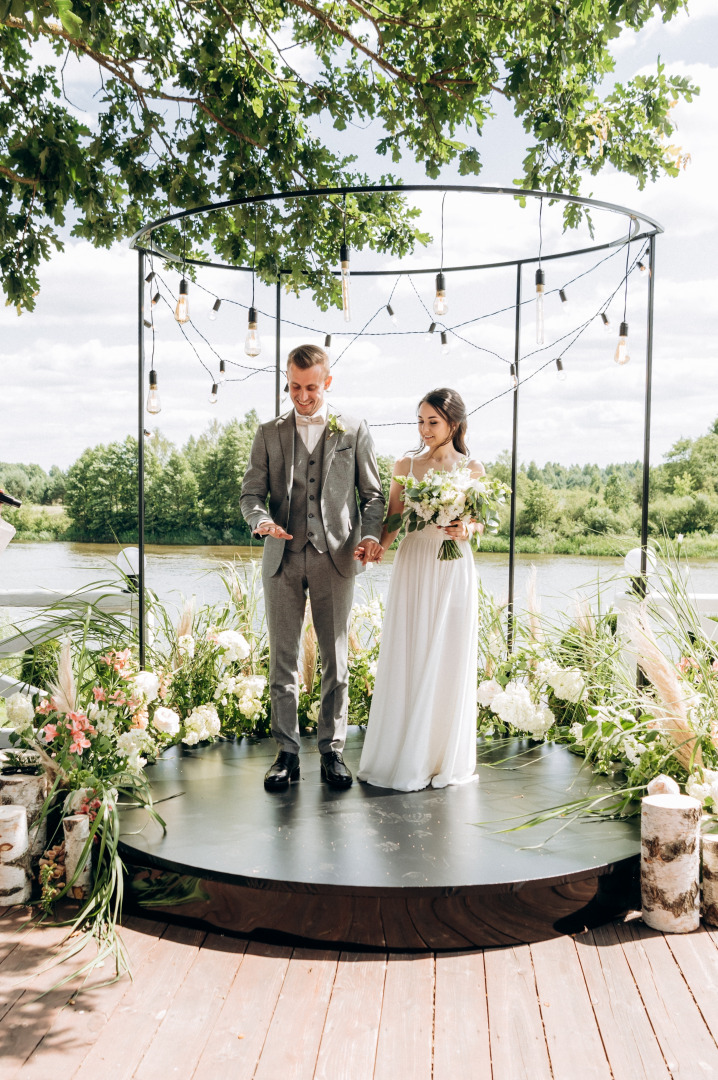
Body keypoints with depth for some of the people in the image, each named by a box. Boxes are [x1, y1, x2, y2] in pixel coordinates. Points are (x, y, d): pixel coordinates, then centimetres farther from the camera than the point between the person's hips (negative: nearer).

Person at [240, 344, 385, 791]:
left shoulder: (355, 431, 7)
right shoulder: (269, 433, 11)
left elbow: (373, 493, 7)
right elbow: (251, 493, 8)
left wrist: (370, 535, -11)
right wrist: (261, 519, -15)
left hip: (336, 558, -1)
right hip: (283, 558, 1)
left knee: (336, 659, 3)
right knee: (283, 660, 4)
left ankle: (332, 750, 14)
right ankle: (287, 752, 13)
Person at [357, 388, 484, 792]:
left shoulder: (472, 469, 3)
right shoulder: (406, 465, 6)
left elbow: (479, 521, 7)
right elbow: (392, 520, 3)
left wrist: (464, 531, -16)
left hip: (453, 570, -1)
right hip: (412, 567, 1)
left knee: (449, 662, 3)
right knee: (406, 661, 2)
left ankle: (447, 758, 17)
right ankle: (405, 758, 15)